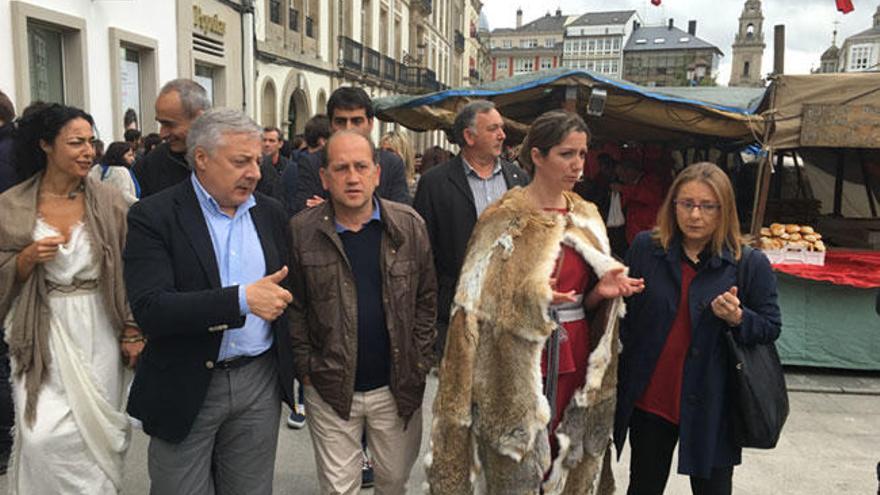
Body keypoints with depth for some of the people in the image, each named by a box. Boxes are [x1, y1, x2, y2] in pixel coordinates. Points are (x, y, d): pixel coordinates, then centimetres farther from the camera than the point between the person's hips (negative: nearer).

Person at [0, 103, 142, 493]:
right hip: (42, 336, 0)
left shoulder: (109, 202, -3)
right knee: (43, 438, -4)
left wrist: (132, 332, -3)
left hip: (98, 333, 0)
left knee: (97, 431, 9)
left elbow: (129, 272, -1)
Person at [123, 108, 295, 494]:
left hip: (261, 381, 4)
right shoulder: (153, 216, -11)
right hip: (185, 388, -3)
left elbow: (288, 288, 13)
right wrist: (241, 299, -28)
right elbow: (150, 310, -21)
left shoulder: (270, 212, 4)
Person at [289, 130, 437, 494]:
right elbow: (294, 308, -2)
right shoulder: (301, 231, -6)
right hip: (330, 388, -1)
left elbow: (426, 298, 3)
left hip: (399, 386, 2)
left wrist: (419, 361, -1)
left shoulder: (409, 226, -2)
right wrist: (306, 368, -6)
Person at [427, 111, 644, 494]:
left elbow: (584, 297, 14)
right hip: (522, 367, -5)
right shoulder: (505, 219, -10)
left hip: (577, 360, 5)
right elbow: (479, 301, -9)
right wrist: (530, 297, -24)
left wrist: (602, 293, -7)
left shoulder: (587, 217, 8)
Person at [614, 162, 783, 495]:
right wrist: (618, 381, -2)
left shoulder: (750, 264, -6)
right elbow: (622, 316, 3)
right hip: (650, 401, 2)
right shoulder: (644, 248, -2)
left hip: (712, 405, -1)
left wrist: (738, 319, -21)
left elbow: (771, 328, 1)